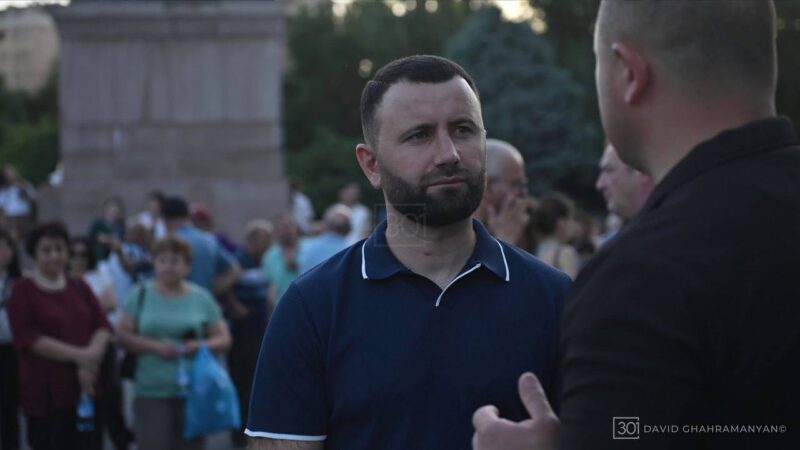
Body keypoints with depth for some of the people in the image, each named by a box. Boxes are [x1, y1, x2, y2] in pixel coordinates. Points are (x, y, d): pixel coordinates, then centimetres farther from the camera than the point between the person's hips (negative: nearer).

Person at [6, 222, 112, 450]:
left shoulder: (79, 288, 13)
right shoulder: (23, 291, -1)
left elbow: (103, 326, 6)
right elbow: (28, 338, -11)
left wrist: (91, 355, -15)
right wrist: (76, 355, -18)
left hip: (85, 388, 4)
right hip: (45, 391, -4)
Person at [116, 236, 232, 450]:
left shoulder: (202, 298, 6)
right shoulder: (141, 295, 5)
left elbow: (223, 338, 8)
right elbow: (122, 334, 1)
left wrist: (202, 345, -13)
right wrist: (155, 346, -14)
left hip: (193, 392, 1)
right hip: (152, 392, -1)